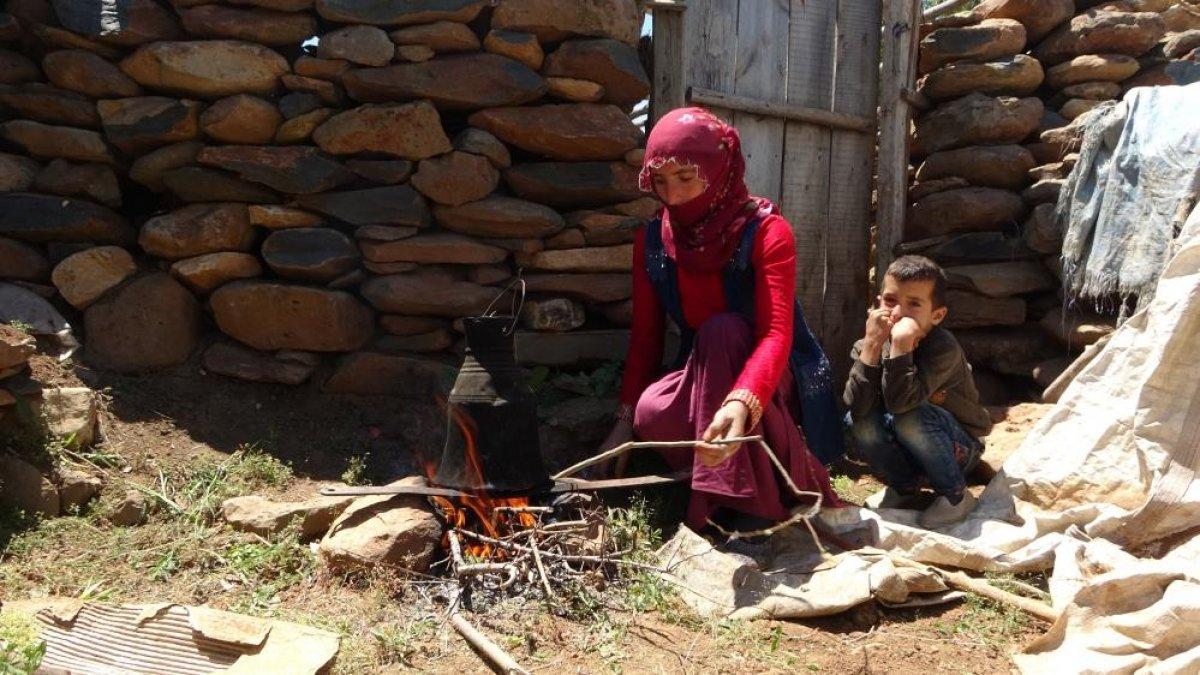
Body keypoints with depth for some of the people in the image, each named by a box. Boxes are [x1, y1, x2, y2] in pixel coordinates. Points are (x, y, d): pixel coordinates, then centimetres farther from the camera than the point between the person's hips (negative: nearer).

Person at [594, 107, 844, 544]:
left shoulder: (766, 231, -16)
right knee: (652, 413, -31)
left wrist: (741, 404, -47)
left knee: (721, 330, -35)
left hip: (770, 385, -3)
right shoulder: (652, 241, -1)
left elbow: (776, 333, -28)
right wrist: (625, 418, -11)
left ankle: (747, 498, -28)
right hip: (703, 377, 3)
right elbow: (645, 336, 1)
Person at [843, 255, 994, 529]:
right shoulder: (868, 345, -13)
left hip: (957, 449, -4)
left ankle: (955, 495, -9)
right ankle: (904, 487, 4)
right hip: (907, 448, 5)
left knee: (910, 417, -33)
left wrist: (901, 344, -45)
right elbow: (858, 407, -29)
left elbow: (900, 402, -39)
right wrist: (872, 345, -35)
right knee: (856, 421, -21)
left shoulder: (943, 349, -27)